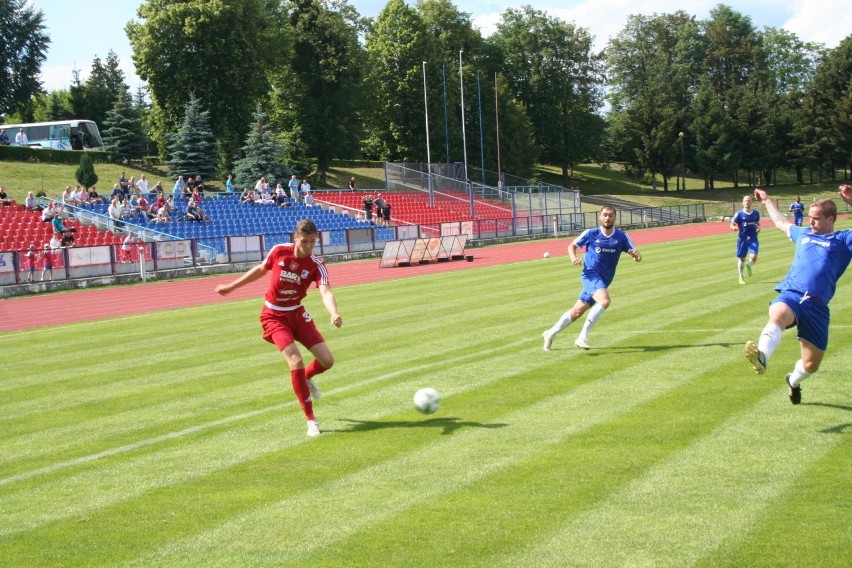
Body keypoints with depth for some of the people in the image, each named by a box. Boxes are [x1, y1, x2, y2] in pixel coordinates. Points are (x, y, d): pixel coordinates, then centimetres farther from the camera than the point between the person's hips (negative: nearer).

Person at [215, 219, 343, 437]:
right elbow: (261, 270, 6)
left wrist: (334, 313, -54)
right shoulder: (279, 251, -14)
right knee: (296, 362, -19)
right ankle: (310, 419, -9)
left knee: (327, 360, -4)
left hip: (297, 314, 2)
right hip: (274, 316, -2)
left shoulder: (316, 265, -16)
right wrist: (232, 286, 15)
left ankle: (306, 378, 34)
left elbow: (326, 292, -33)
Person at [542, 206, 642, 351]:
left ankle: (550, 334, 29)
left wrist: (636, 255, -28)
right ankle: (582, 337, -26)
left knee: (577, 312, 10)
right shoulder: (591, 234, -2)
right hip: (591, 274, -4)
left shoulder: (622, 237, 1)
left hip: (603, 280, 4)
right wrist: (573, 258, -11)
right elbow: (572, 246, 10)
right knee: (605, 300, -30)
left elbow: (634, 252, -4)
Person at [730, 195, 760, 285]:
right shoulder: (739, 214, -7)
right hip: (742, 238, -1)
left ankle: (749, 265, 20)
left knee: (754, 257, -17)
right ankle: (741, 276, 29)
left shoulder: (756, 213, 2)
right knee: (741, 259, 7)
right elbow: (732, 225, -4)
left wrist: (759, 227, -4)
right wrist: (734, 228, -27)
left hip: (753, 238, 1)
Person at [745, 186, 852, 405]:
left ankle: (793, 381, 40)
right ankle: (762, 356, -66)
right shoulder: (803, 233, 26)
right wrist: (767, 201, 58)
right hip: (790, 295, 1)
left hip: (817, 306, -1)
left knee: (811, 365, 5)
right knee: (778, 315, -38)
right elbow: (781, 222, 46)